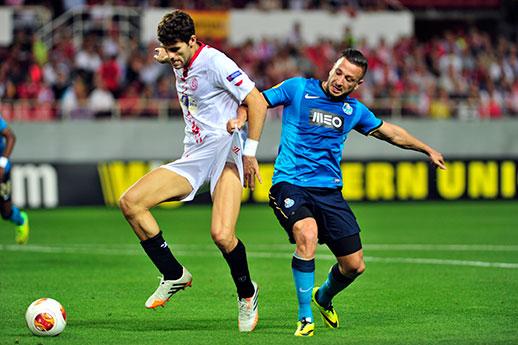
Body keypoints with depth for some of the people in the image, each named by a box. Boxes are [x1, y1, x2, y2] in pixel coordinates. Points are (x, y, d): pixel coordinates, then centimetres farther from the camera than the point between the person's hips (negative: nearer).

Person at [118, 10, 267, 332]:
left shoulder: (215, 62, -13)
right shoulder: (182, 65, 11)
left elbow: (257, 102, -14)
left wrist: (250, 152, -14)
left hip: (225, 154, -8)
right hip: (193, 159, 8)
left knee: (222, 234, -27)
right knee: (130, 202, -10)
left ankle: (247, 294, 5)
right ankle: (174, 275, 2)